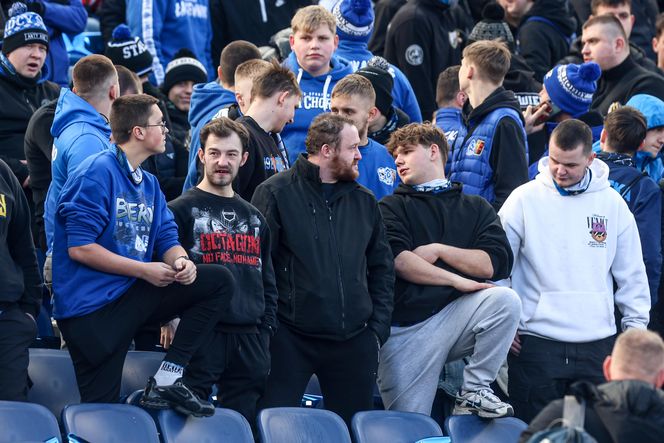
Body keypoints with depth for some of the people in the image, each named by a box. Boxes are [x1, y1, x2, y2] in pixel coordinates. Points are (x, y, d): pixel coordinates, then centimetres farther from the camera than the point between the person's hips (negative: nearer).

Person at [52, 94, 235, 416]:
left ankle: (166, 381, -8)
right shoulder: (99, 172, -14)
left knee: (220, 281, -5)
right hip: (92, 307, -8)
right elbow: (79, 247, -20)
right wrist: (144, 270, -17)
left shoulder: (148, 183, 14)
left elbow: (167, 238, 13)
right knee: (102, 411, -10)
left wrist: (181, 261, -13)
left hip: (135, 293, 8)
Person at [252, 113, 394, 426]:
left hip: (354, 341, 5)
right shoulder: (276, 193, -3)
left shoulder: (363, 201, 14)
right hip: (290, 338, -5)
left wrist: (378, 327, 9)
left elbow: (381, 268, 19)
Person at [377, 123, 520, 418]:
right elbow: (397, 260, -8)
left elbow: (497, 263, -1)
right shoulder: (392, 207, 12)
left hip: (455, 316, 1)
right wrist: (457, 280, -12)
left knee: (505, 299, -28)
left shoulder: (475, 208, 16)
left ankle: (475, 391, -16)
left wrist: (438, 250, -6)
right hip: (405, 330, -1)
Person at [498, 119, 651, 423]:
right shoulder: (525, 199, -1)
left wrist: (636, 326, 8)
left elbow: (632, 273, 12)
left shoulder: (612, 203, 6)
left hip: (597, 341, 2)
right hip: (536, 339, -2)